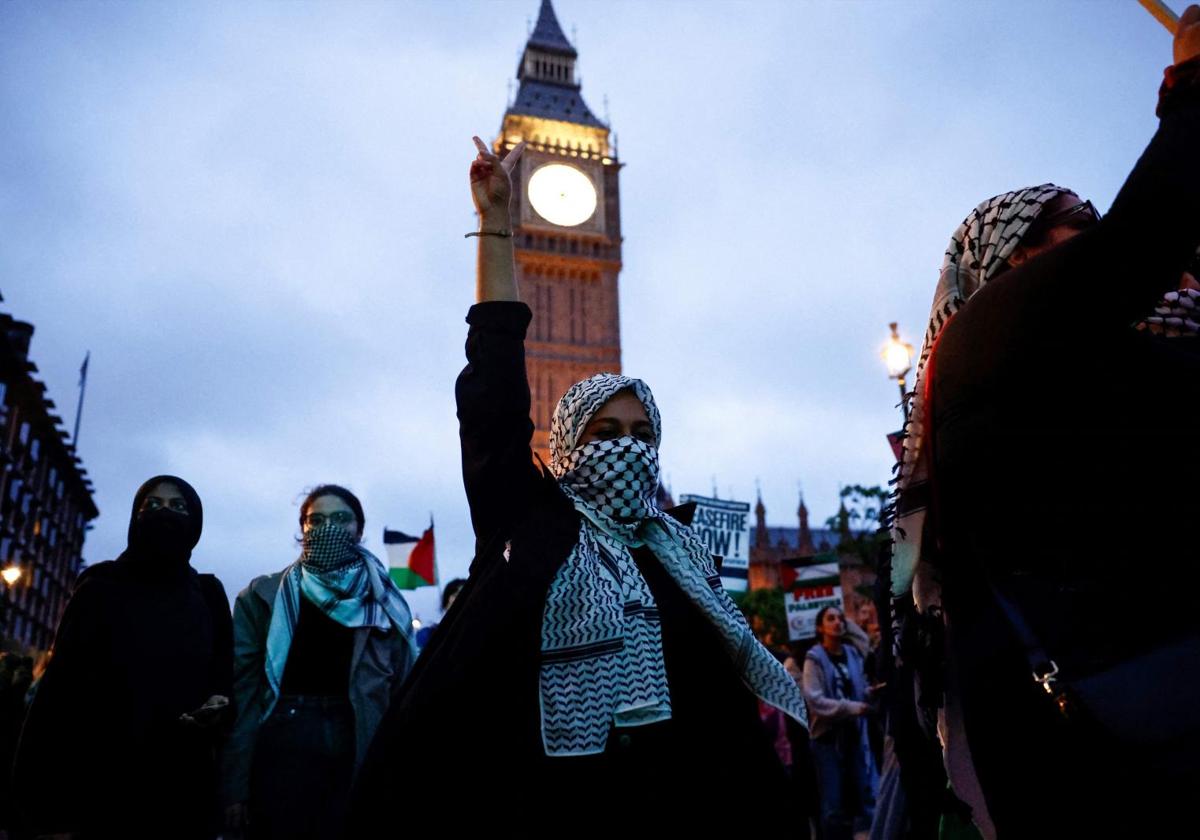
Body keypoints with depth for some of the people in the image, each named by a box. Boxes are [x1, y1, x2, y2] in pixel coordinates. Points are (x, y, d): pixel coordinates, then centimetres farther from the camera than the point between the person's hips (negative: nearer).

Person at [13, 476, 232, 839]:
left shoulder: (208, 593, 11)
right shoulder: (100, 586, 7)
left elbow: (223, 671, 10)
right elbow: (64, 677, 0)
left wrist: (218, 704, -13)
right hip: (102, 777, -1)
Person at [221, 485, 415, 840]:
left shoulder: (383, 605, 8)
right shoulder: (263, 597, 5)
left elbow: (404, 692, 6)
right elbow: (241, 691, 0)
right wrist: (235, 785, -6)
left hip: (363, 755, 2)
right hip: (284, 750, -1)